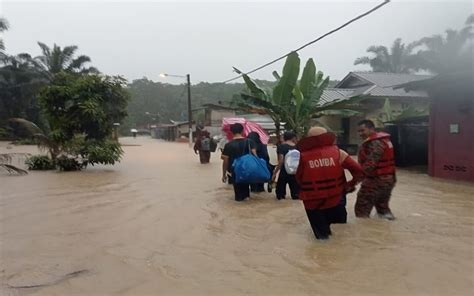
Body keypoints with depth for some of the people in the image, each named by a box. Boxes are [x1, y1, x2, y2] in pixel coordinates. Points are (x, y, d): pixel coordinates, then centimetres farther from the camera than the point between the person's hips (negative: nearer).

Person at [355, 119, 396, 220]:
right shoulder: (382, 139, 14)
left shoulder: (375, 143, -19)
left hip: (376, 180, -10)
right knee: (382, 205, 25)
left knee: (362, 210, -3)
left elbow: (370, 164, -29)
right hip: (388, 179, 10)